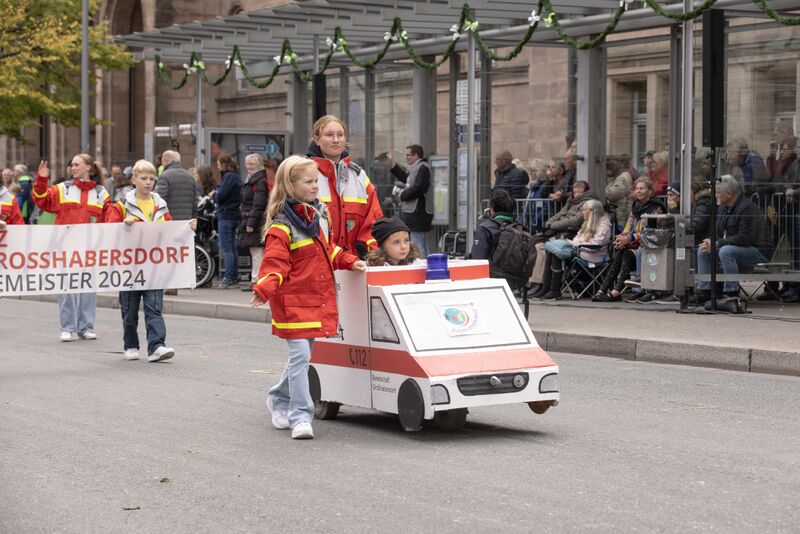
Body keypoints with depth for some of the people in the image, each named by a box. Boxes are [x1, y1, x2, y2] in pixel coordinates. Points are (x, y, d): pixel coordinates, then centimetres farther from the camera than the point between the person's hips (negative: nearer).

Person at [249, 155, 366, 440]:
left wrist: (349, 262, 16)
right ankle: (300, 417, -7)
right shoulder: (281, 226, -13)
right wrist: (264, 289, -34)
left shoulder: (319, 214, 12)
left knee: (302, 356, 16)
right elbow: (274, 263, -19)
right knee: (300, 356, -11)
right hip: (294, 301, -8)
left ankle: (279, 400, 37)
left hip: (319, 298, 8)